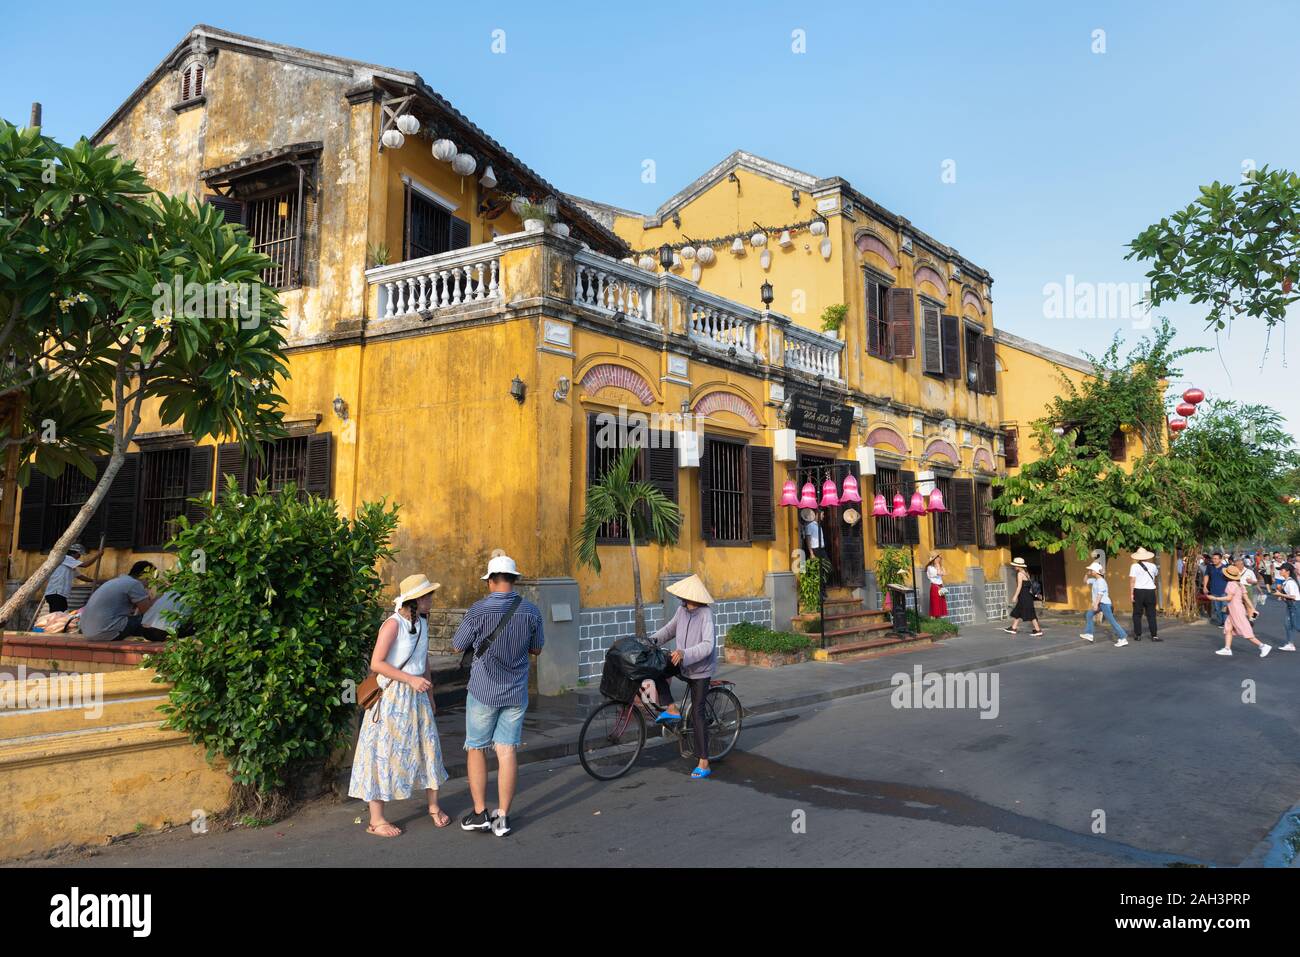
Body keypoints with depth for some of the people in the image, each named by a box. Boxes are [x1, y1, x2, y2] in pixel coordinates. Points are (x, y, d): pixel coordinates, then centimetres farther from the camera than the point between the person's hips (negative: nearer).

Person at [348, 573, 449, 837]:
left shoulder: (422, 623, 8)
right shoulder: (393, 624, -17)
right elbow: (376, 663, -22)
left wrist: (430, 695, 21)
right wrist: (410, 679, -23)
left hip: (416, 696, 8)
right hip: (391, 696, -7)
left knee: (428, 746, 10)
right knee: (383, 753, 1)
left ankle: (434, 806, 26)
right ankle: (376, 820, 10)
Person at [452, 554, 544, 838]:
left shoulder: (479, 611, -14)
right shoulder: (531, 611, -5)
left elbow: (457, 646, -2)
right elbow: (536, 649, 9)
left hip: (483, 691, -3)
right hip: (516, 693, 3)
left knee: (476, 749, 11)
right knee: (507, 751, 6)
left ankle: (480, 813, 13)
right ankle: (502, 816, 9)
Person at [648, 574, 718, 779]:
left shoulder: (705, 614, -23)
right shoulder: (681, 610, -2)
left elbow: (708, 645, -32)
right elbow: (670, 629, 15)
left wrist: (685, 653, -44)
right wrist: (653, 639, -1)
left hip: (700, 669, -7)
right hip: (682, 664, 7)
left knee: (697, 713, -6)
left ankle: (703, 764, 1)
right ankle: (672, 709, -3)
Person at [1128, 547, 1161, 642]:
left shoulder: (1134, 566, -5)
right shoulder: (1153, 566, 5)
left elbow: (1132, 580, -12)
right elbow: (1157, 575, 28)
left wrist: (1131, 593, -10)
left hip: (1138, 591, -2)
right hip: (1150, 591, 2)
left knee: (1137, 614, 7)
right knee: (1151, 614, 6)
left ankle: (1138, 635, 8)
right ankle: (1154, 636, 3)